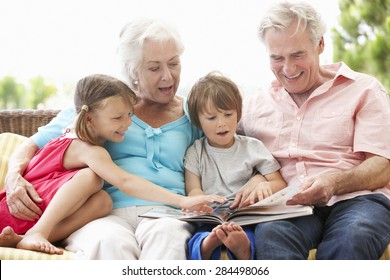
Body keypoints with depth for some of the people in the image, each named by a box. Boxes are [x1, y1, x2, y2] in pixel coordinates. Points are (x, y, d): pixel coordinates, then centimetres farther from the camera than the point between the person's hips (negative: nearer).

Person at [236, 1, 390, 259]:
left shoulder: (363, 89, 12)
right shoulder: (254, 105, 21)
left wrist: (335, 182, -18)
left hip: (356, 198, -1)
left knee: (353, 236, -38)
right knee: (270, 234, -36)